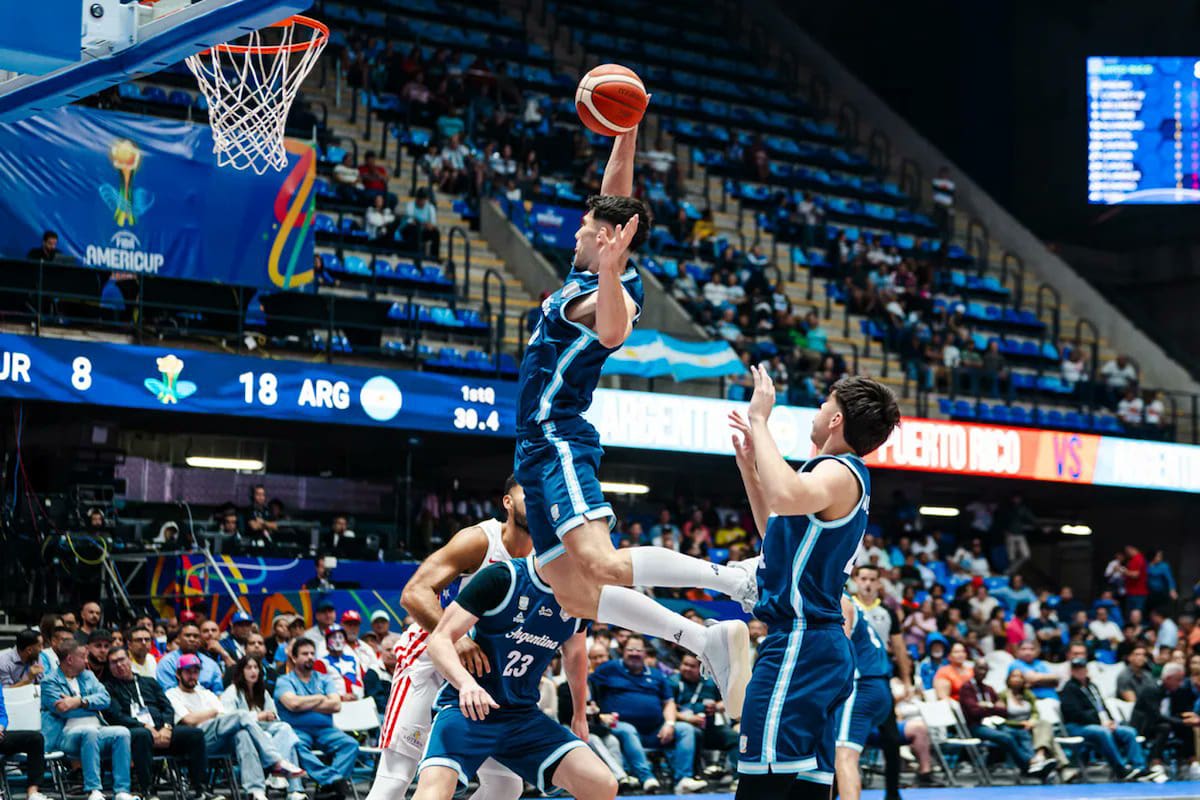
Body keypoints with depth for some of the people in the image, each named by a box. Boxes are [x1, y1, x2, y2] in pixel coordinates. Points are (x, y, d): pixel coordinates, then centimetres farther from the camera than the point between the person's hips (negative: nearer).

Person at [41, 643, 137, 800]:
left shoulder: (87, 676, 22)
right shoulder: (50, 682, 4)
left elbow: (105, 698, 6)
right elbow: (63, 710, -11)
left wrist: (80, 702, -11)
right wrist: (92, 705, 0)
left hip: (96, 731, 6)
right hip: (67, 735, -6)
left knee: (122, 732, -21)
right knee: (90, 731, -36)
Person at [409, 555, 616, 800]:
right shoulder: (500, 577, -14)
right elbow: (440, 639, -18)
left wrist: (580, 714, 31)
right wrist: (466, 682, -36)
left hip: (523, 715, 5)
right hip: (466, 707, -5)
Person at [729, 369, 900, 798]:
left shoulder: (840, 472, -10)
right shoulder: (843, 475, 22)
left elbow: (786, 498, -35)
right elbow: (778, 532, 37)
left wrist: (759, 420, -23)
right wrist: (749, 467, 30)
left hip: (798, 644, -11)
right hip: (820, 646, 11)